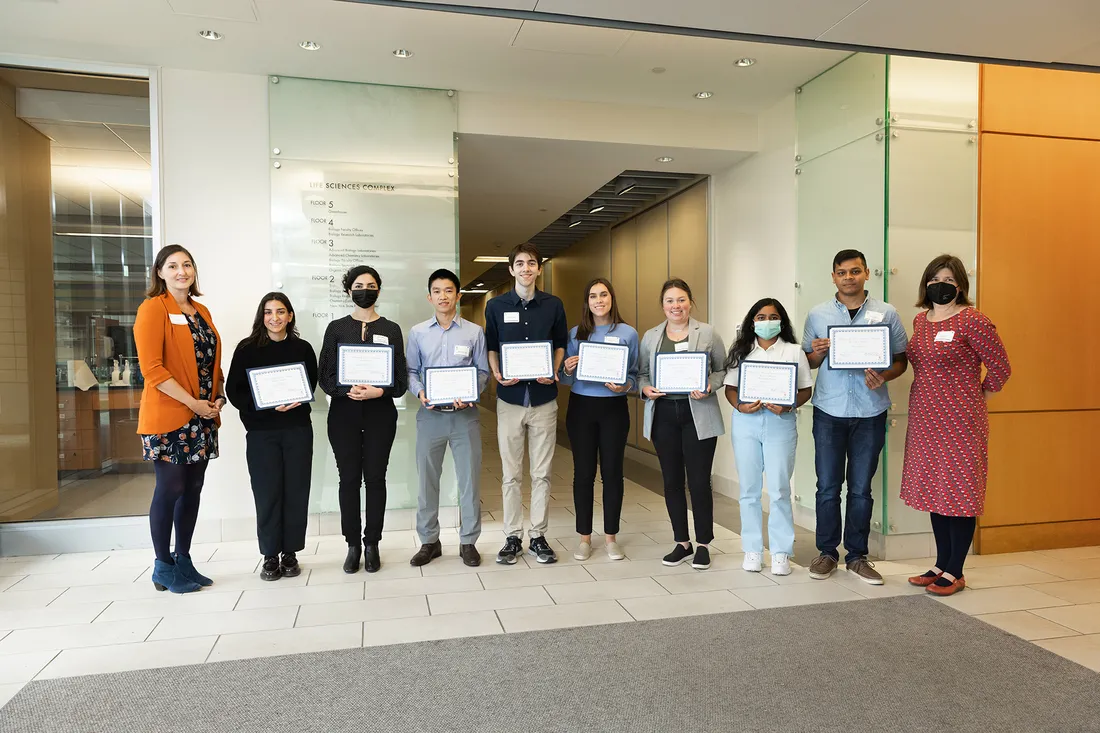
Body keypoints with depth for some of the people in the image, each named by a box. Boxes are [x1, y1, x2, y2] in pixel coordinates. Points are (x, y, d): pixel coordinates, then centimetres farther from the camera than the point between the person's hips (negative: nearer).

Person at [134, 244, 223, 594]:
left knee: (193, 490, 11)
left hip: (202, 418, 7)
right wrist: (193, 403, -17)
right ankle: (163, 568, 15)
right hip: (169, 417, -7)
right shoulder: (153, 308, -7)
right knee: (169, 491, 0)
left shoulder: (202, 312, 14)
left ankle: (183, 561, 24)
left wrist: (218, 396, 2)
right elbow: (151, 368, -15)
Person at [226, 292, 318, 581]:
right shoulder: (247, 348, 0)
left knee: (295, 491, 4)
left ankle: (290, 553, 16)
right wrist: (267, 405, -16)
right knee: (267, 493, 1)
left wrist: (295, 402, -13)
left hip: (298, 429, 1)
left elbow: (311, 385, 7)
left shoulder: (303, 348, 4)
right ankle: (270, 555, 14)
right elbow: (234, 390, -3)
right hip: (260, 431, -1)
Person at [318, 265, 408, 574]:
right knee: (349, 478, 3)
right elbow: (325, 375, 1)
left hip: (380, 413, 0)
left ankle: (372, 544, 13)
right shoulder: (336, 328, 8)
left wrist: (379, 392, -17)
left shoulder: (391, 329, 8)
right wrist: (349, 390, -18)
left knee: (375, 478, 3)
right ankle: (353, 545, 14)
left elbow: (401, 379, 2)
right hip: (344, 413, 0)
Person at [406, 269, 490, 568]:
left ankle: (468, 542, 18)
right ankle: (429, 541, 22)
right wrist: (419, 392, -13)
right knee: (427, 479, 8)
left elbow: (483, 372, 3)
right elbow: (411, 371, 6)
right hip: (430, 415, 1)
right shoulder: (418, 332, 5)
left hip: (465, 415, -1)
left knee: (469, 479, 4)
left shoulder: (474, 332, 2)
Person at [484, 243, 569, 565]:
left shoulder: (553, 305, 5)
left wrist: (554, 372, -7)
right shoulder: (496, 306, 4)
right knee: (511, 474, 6)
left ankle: (538, 536, 18)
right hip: (510, 398, 0)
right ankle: (512, 537, 17)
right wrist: (497, 374, -9)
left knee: (542, 473, 6)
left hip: (543, 397, 0)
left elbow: (560, 345, 11)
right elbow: (491, 348, 9)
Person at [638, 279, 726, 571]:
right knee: (672, 481, 9)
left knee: (699, 481, 0)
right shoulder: (650, 337, 10)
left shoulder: (708, 333, 1)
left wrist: (709, 387, -14)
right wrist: (645, 388, -8)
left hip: (698, 415, -3)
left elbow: (723, 369, 4)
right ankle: (682, 543, 23)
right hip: (663, 414, 3)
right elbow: (641, 372, 13)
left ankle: (703, 545, 17)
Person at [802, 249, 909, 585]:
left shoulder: (886, 313, 4)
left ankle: (857, 556, 20)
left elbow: (901, 359, 6)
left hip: (870, 412, 0)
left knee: (861, 489, 8)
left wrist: (883, 377, -14)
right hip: (829, 410, 0)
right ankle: (827, 553, 19)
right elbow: (808, 362, 11)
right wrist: (818, 353, -12)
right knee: (828, 487, 5)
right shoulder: (817, 315, 6)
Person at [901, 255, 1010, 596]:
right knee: (934, 490, 13)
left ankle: (955, 573, 12)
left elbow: (1000, 367, -8)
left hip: (959, 421, -7)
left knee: (959, 492, 1)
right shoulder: (920, 320, 10)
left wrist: (979, 395, 2)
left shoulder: (971, 320, -11)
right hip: (925, 418, 7)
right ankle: (941, 564, 24)